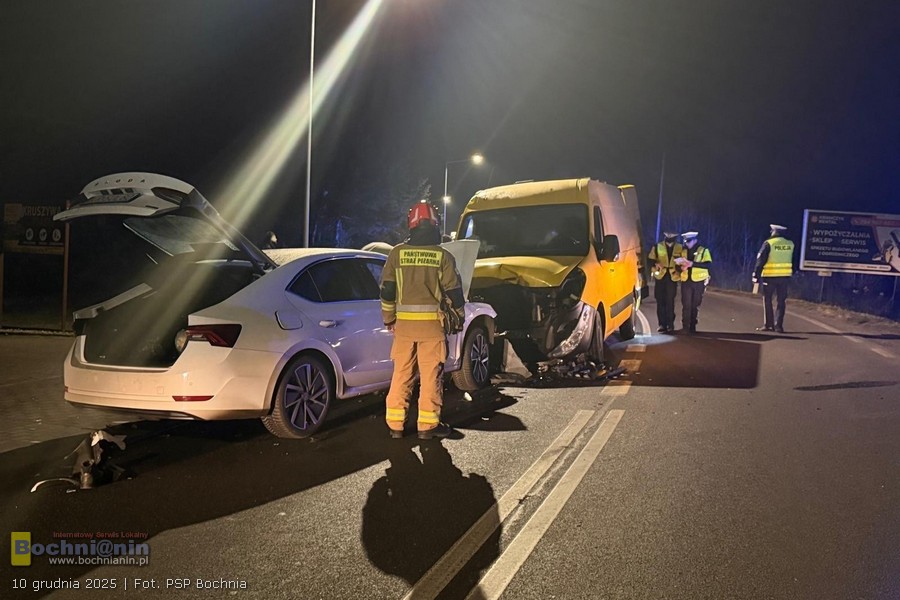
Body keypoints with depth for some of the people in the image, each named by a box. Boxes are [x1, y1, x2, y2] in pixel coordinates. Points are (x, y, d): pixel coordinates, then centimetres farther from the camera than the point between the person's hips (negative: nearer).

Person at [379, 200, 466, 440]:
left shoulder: (397, 253, 1)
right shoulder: (443, 256, -4)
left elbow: (387, 290, 4)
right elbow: (453, 291, -1)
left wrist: (388, 319, 16)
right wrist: (459, 315, 15)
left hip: (404, 322, 2)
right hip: (432, 322, -2)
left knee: (401, 374, 10)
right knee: (431, 375, 5)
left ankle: (395, 424, 14)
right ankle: (428, 425, 9)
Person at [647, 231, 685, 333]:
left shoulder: (680, 248, 6)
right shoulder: (657, 247, 4)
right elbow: (650, 259, 5)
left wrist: (682, 270, -5)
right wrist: (655, 263, -14)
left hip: (673, 277, -1)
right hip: (660, 276, 1)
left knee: (670, 301, -2)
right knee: (660, 301, 3)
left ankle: (670, 324, 7)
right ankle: (662, 324, 11)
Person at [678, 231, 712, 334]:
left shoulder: (704, 251, -1)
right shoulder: (683, 251, 10)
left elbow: (708, 264, -14)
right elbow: (679, 264, 18)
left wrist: (693, 263, -23)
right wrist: (682, 266, -6)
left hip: (698, 282, -2)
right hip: (686, 282, 2)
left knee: (695, 305, 6)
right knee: (686, 305, -4)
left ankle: (692, 327, 15)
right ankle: (685, 327, 1)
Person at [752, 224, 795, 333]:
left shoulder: (768, 243, -8)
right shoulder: (790, 244, 7)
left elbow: (760, 261, -10)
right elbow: (794, 262, 16)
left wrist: (756, 275, -7)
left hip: (770, 276, -4)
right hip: (785, 276, 4)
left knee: (767, 301, 5)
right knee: (781, 301, 8)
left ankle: (768, 325, 5)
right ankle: (778, 325, 6)